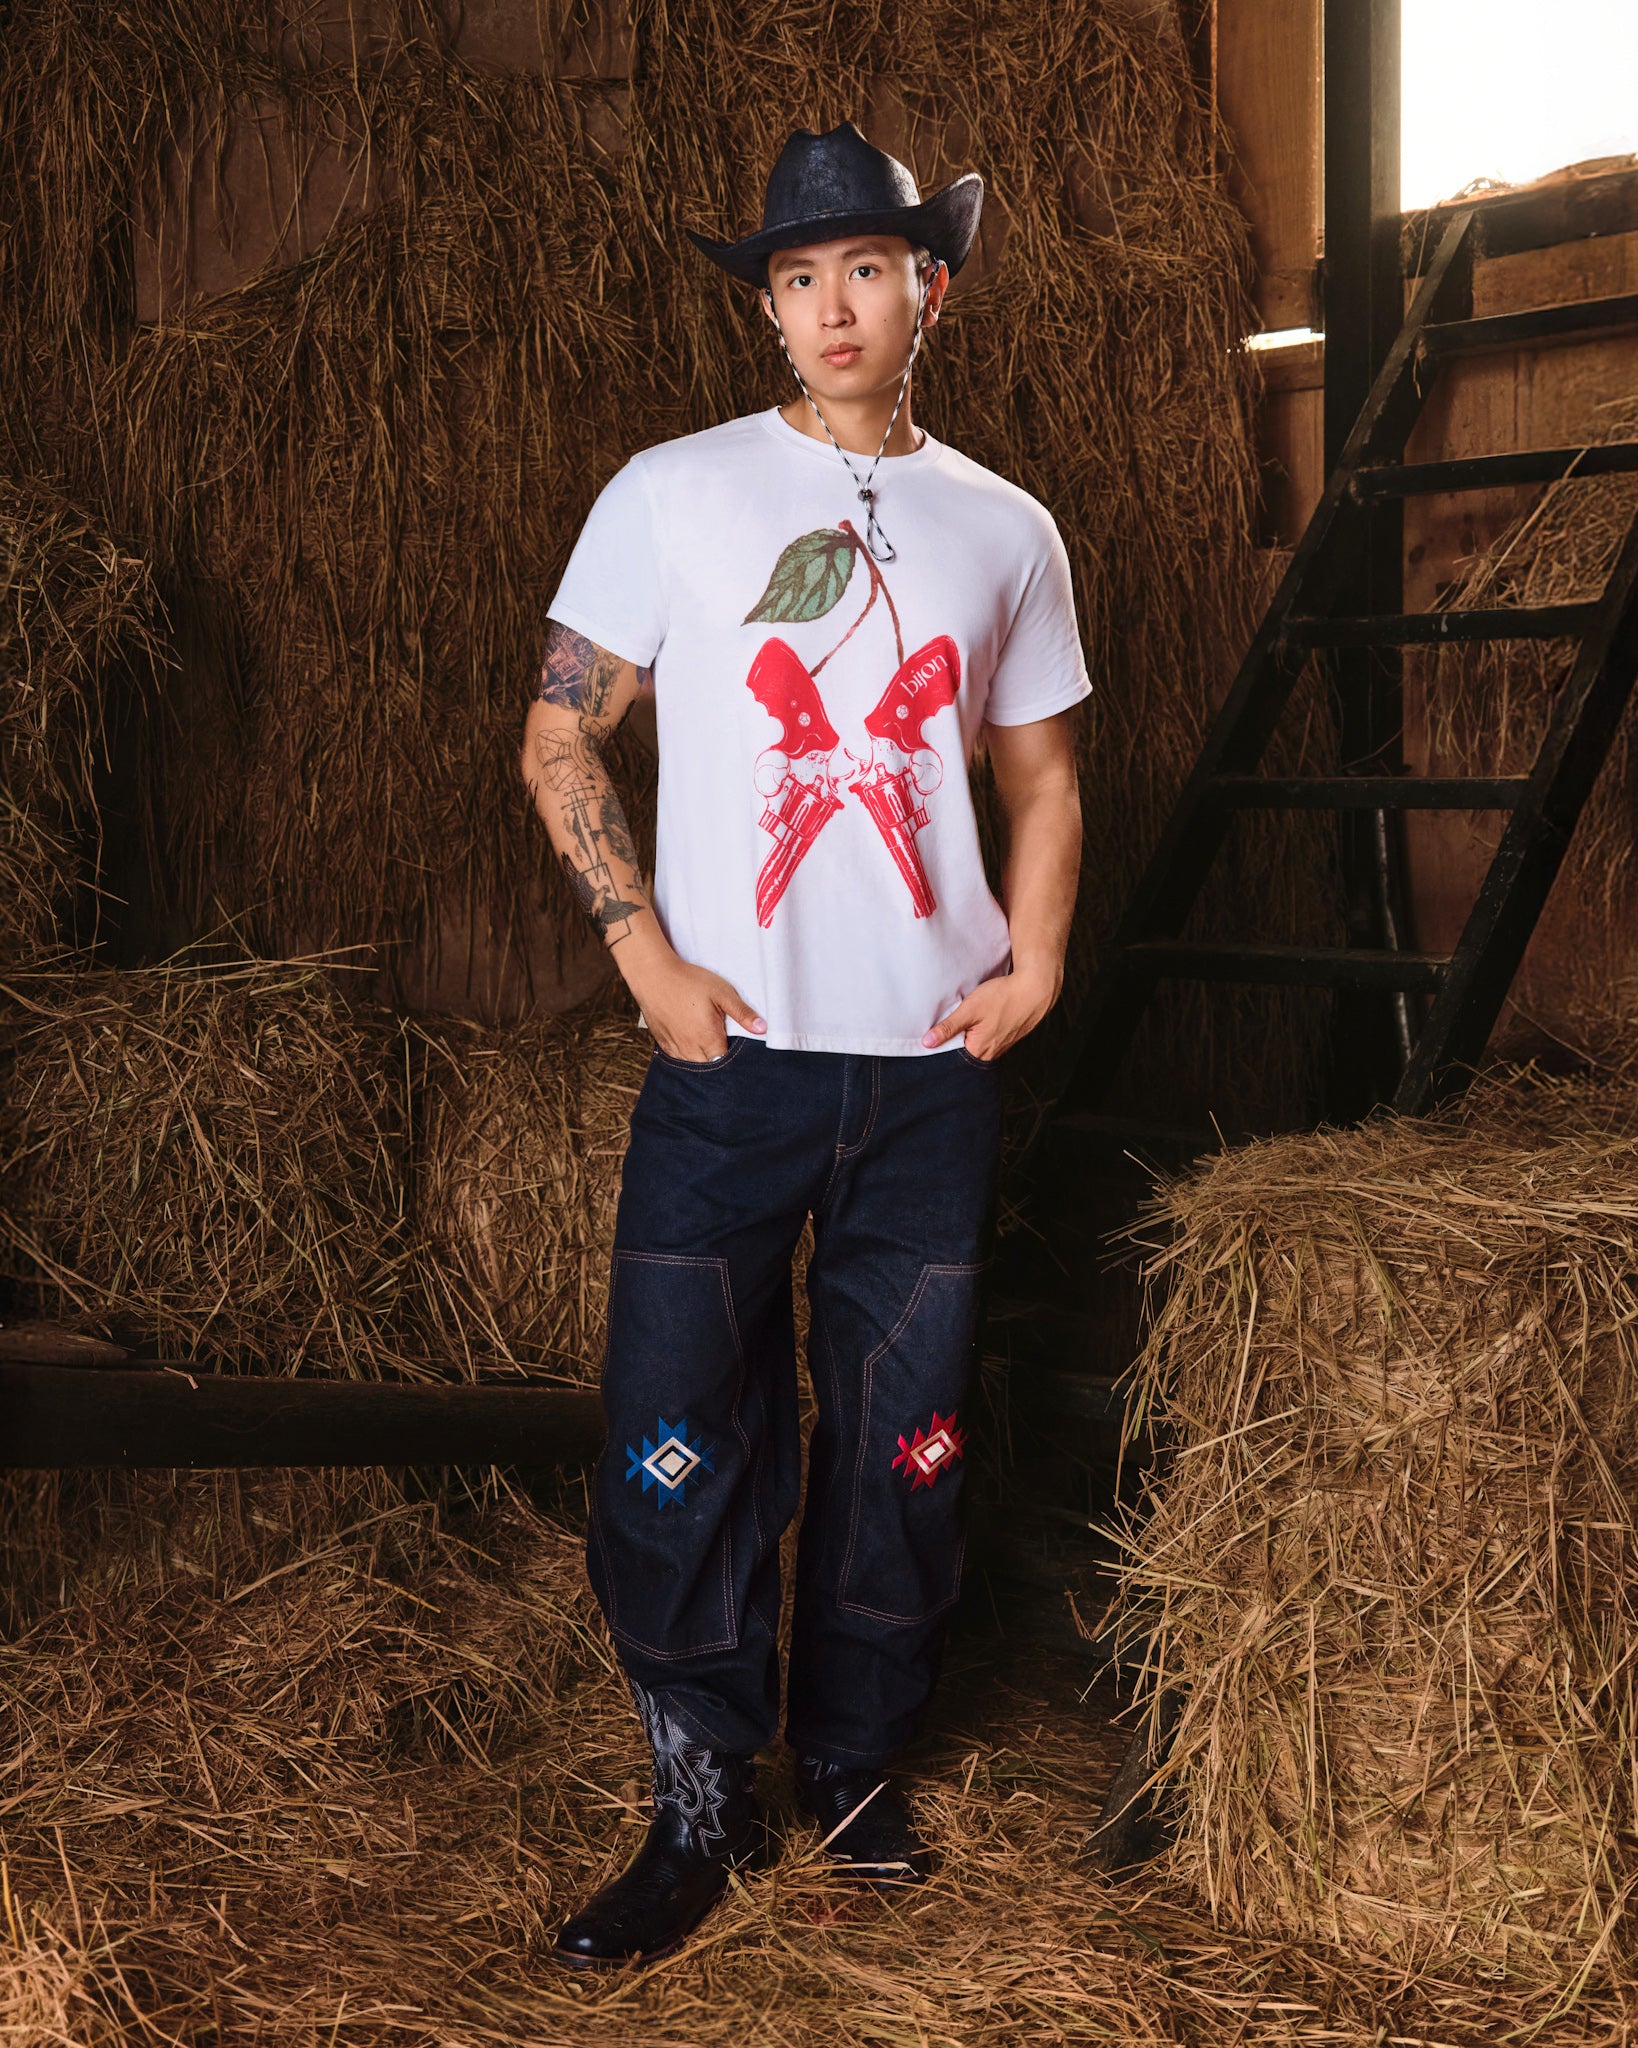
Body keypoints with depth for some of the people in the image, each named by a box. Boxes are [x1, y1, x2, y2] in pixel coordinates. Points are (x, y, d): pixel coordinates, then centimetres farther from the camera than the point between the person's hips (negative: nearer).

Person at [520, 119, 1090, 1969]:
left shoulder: (1007, 533, 9)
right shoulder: (673, 494, 2)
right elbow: (559, 740, 2)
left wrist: (1035, 965, 1)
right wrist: (645, 954, -8)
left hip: (933, 1070, 2)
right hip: (732, 1057, -2)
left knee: (902, 1448, 10)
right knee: (676, 1452, -1)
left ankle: (856, 1767, 29)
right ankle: (702, 1805, 18)